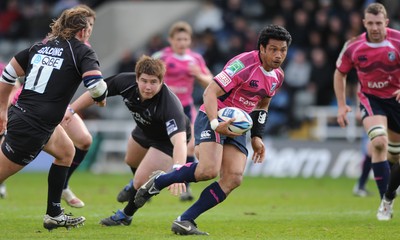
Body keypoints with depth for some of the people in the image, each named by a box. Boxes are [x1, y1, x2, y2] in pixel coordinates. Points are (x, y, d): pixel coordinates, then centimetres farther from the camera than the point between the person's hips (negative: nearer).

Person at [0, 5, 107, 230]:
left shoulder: (42, 46, 11)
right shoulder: (82, 51, -8)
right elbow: (96, 86, -22)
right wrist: (101, 100, 1)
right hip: (33, 129, -8)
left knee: (66, 152, 24)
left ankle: (54, 214, 26)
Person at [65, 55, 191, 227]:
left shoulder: (169, 104, -45)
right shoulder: (126, 82, -31)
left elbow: (179, 140, -57)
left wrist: (177, 169, -73)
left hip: (168, 139, -6)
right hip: (145, 130, 6)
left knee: (141, 182, -13)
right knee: (131, 161, 32)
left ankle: (126, 215, 19)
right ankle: (136, 186, 69)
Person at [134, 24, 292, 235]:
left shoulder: (277, 76, 6)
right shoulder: (244, 64, -21)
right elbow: (210, 93, -24)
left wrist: (257, 137, 18)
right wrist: (216, 124, -36)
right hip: (212, 118, -8)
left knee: (234, 179, -11)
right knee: (209, 170, -28)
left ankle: (184, 221, -7)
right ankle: (158, 181, -4)